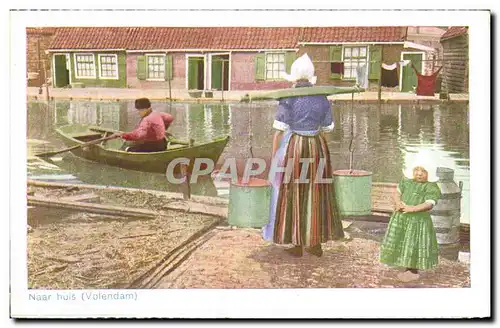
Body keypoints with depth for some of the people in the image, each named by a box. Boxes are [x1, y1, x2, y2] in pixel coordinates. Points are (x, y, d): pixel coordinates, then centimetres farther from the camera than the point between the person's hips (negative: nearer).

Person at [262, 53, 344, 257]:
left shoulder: (288, 98, -11)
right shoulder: (322, 98, 2)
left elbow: (279, 130, -12)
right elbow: (328, 128, 10)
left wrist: (274, 158, -1)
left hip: (293, 147, -4)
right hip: (317, 148, 4)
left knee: (293, 194, 6)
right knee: (316, 193, 13)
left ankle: (297, 245, 12)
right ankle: (316, 243, 19)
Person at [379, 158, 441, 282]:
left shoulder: (432, 188, -11)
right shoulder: (407, 181, 6)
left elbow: (429, 205, -19)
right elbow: (397, 193, 7)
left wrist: (412, 208, -27)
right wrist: (398, 203, -13)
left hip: (418, 220, -6)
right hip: (400, 218, 6)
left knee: (415, 245, 3)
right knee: (402, 244, 13)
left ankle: (414, 272, 18)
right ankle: (408, 268, 28)